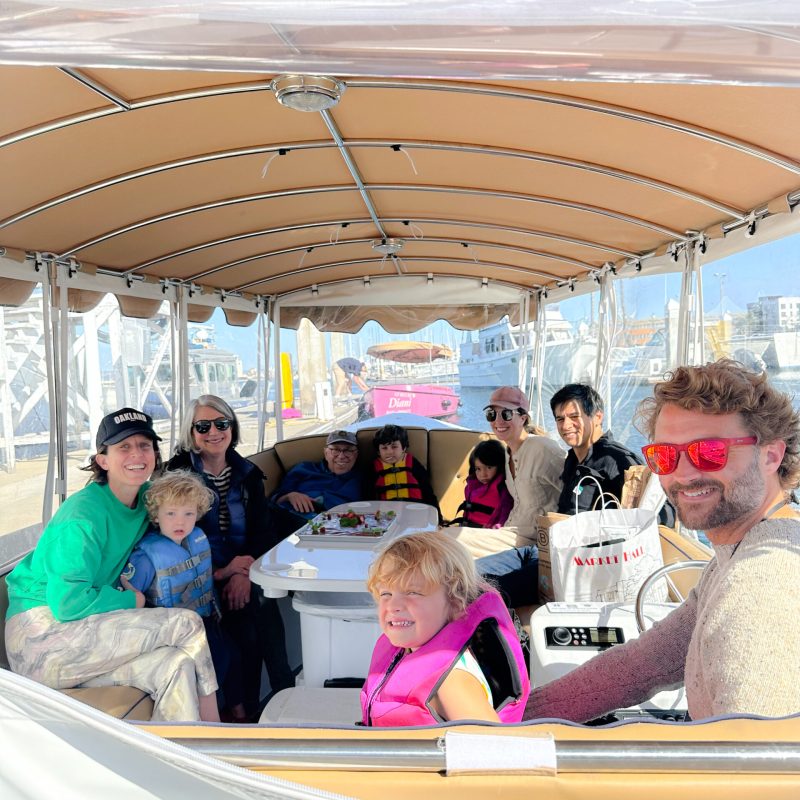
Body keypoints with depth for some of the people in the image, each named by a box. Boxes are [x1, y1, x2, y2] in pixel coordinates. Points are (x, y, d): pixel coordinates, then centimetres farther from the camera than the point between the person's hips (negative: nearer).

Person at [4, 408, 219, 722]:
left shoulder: (146, 497, 2)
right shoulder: (84, 514, -19)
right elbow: (68, 603, -23)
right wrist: (131, 601, -8)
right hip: (40, 635, -6)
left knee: (176, 666, -22)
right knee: (187, 623, -17)